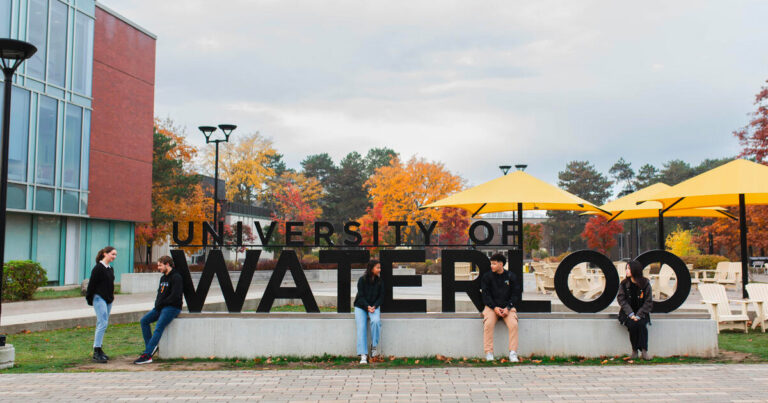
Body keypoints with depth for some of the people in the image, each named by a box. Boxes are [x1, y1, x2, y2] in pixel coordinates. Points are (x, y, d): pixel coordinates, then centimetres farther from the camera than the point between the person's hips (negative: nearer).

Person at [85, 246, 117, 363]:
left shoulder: (110, 269, 14)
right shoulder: (98, 268, -10)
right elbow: (92, 284, -10)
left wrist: (112, 296, 16)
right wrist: (89, 298, -9)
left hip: (108, 299, 8)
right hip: (99, 298, -8)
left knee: (102, 324, 10)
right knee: (103, 323, -14)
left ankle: (98, 349, 16)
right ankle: (96, 352, -11)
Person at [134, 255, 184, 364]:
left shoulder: (176, 278, -11)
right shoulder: (163, 278, 18)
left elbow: (174, 296, -18)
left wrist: (160, 304, -11)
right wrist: (157, 304, 2)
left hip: (172, 307, -10)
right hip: (160, 307, 10)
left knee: (158, 328, -22)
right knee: (144, 320, -1)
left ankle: (147, 355, -27)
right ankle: (151, 347, 0)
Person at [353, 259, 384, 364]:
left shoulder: (380, 281, 1)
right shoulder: (362, 280, -6)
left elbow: (381, 296, 3)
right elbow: (361, 296, -7)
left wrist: (374, 306, -13)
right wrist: (367, 307, -20)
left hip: (374, 306, 1)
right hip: (361, 307, -1)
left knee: (376, 321, -31)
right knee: (361, 327, -21)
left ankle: (374, 346, -14)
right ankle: (363, 355, -24)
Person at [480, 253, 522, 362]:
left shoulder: (511, 276, 5)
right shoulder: (487, 277, 4)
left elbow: (516, 295, 4)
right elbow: (485, 295, 0)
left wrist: (507, 308, -10)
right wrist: (495, 308, -13)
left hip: (508, 307, 0)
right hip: (491, 306, 0)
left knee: (513, 324, -26)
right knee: (488, 324, -27)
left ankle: (513, 353, -19)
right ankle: (489, 353, -20)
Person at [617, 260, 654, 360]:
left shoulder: (645, 284, -1)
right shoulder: (624, 284, 3)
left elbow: (649, 302, -3)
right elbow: (621, 299, -3)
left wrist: (639, 315, -15)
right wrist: (631, 314, -17)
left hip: (641, 313, -1)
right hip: (627, 313, 1)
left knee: (641, 324, -32)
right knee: (632, 325, -30)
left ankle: (644, 351, -25)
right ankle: (634, 350, -14)